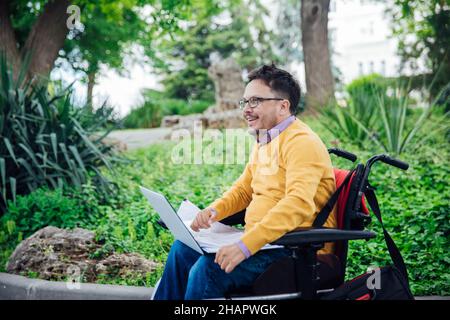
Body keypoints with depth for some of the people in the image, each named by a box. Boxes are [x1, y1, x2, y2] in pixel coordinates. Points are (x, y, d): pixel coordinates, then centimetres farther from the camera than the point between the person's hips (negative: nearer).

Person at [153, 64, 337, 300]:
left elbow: (298, 204, -29)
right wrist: (213, 211, 1)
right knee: (183, 249, 7)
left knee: (209, 268, -26)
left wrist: (245, 245, -35)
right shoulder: (264, 142, 15)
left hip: (297, 250, -10)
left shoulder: (302, 142, -16)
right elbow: (243, 189, 22)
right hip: (261, 240, 10)